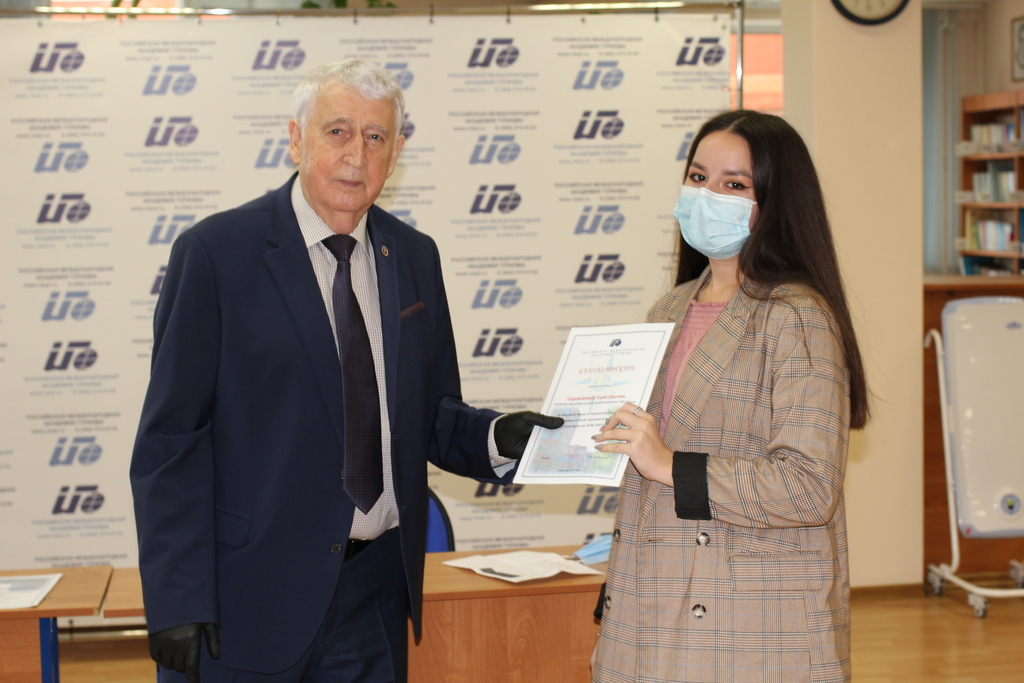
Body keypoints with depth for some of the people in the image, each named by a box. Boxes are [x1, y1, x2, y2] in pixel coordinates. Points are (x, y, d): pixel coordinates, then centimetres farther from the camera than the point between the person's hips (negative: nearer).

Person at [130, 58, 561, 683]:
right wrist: (179, 604, -14)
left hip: (376, 594, 5)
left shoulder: (415, 257, 8)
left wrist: (495, 437, -8)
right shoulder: (215, 252, -7)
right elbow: (171, 440, -9)